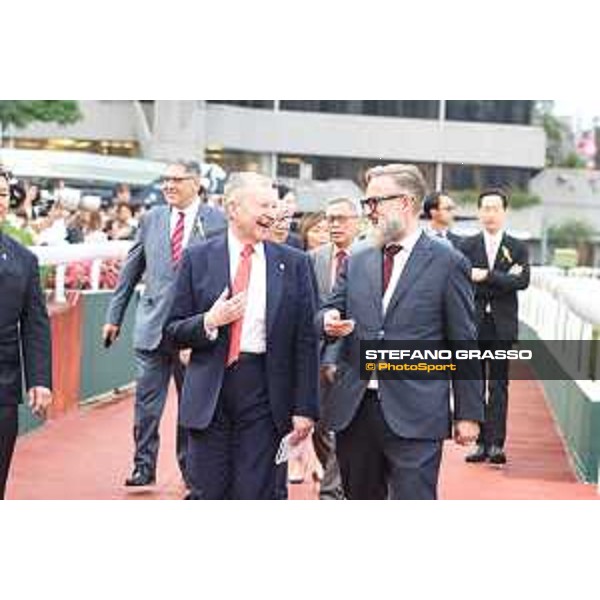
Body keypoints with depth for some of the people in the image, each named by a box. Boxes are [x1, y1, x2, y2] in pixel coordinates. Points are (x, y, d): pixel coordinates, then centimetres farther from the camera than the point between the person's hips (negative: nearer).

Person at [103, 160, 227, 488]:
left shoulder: (217, 221, -2)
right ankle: (144, 466, 15)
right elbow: (130, 271, 12)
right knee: (147, 400, 4)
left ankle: (191, 469, 19)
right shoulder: (151, 220, 8)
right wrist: (114, 316, 11)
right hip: (152, 325, 2)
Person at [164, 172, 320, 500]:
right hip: (209, 393, 0)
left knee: (255, 497, 2)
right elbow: (173, 330, 6)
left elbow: (306, 341, 2)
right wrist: (209, 322, -14)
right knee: (207, 496, 5)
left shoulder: (294, 263, 4)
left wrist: (305, 408, -3)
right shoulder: (198, 259, 4)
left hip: (264, 392, 0)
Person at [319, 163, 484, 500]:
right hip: (354, 411, 5)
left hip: (414, 417, -5)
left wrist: (469, 413, -2)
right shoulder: (357, 263, 13)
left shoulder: (447, 263, -1)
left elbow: (464, 343, -1)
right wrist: (328, 321, -11)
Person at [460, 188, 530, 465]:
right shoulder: (467, 246, 7)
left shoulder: (517, 247, 6)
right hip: (473, 325, 1)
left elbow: (523, 281, -8)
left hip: (502, 327, -1)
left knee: (498, 385, -2)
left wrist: (488, 276, -14)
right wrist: (503, 281, -12)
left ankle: (496, 444, -4)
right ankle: (481, 443, 9)